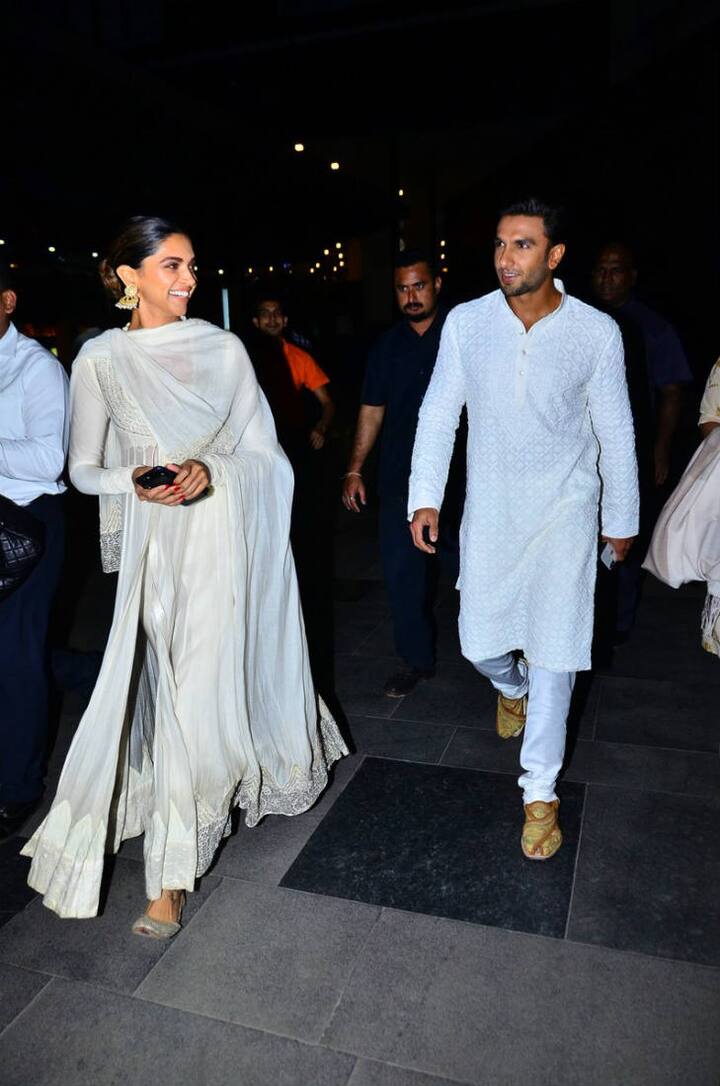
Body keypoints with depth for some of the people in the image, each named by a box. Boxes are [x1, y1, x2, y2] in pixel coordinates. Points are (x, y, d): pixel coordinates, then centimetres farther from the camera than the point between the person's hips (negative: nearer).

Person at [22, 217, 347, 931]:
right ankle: (173, 870, 23)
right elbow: (84, 468, 6)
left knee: (209, 683, 1)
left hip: (228, 531, 0)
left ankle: (170, 875, 23)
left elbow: (263, 452, 4)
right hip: (156, 541, 0)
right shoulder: (100, 359, 1)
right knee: (175, 689, 2)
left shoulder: (223, 349, 2)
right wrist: (138, 483, -15)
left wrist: (211, 470, -16)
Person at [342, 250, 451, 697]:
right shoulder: (387, 346, 10)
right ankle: (417, 658, 13)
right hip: (400, 472, 3)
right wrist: (355, 470, 7)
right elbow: (372, 410, 12)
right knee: (401, 566, -1)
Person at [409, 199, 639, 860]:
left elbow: (615, 432, 1)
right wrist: (425, 497, -5)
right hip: (489, 509, 2)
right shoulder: (466, 322, -5)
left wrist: (622, 517, 7)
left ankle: (540, 793, 16)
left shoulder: (596, 332, -8)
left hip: (564, 511, -1)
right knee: (480, 642, 9)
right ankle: (513, 687, 47)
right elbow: (439, 412, 1)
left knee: (554, 653, 0)